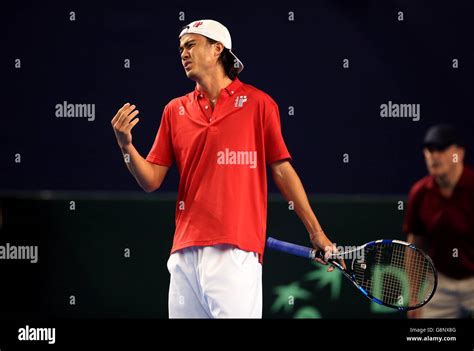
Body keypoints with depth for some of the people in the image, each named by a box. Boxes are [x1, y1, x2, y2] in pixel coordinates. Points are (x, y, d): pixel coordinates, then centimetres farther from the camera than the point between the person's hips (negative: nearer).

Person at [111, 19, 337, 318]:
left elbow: (282, 170, 7)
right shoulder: (175, 111, 15)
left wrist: (316, 232, 5)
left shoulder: (258, 103, 5)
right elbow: (151, 181, 13)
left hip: (235, 251, -4)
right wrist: (126, 145, -6)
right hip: (185, 251, 4)